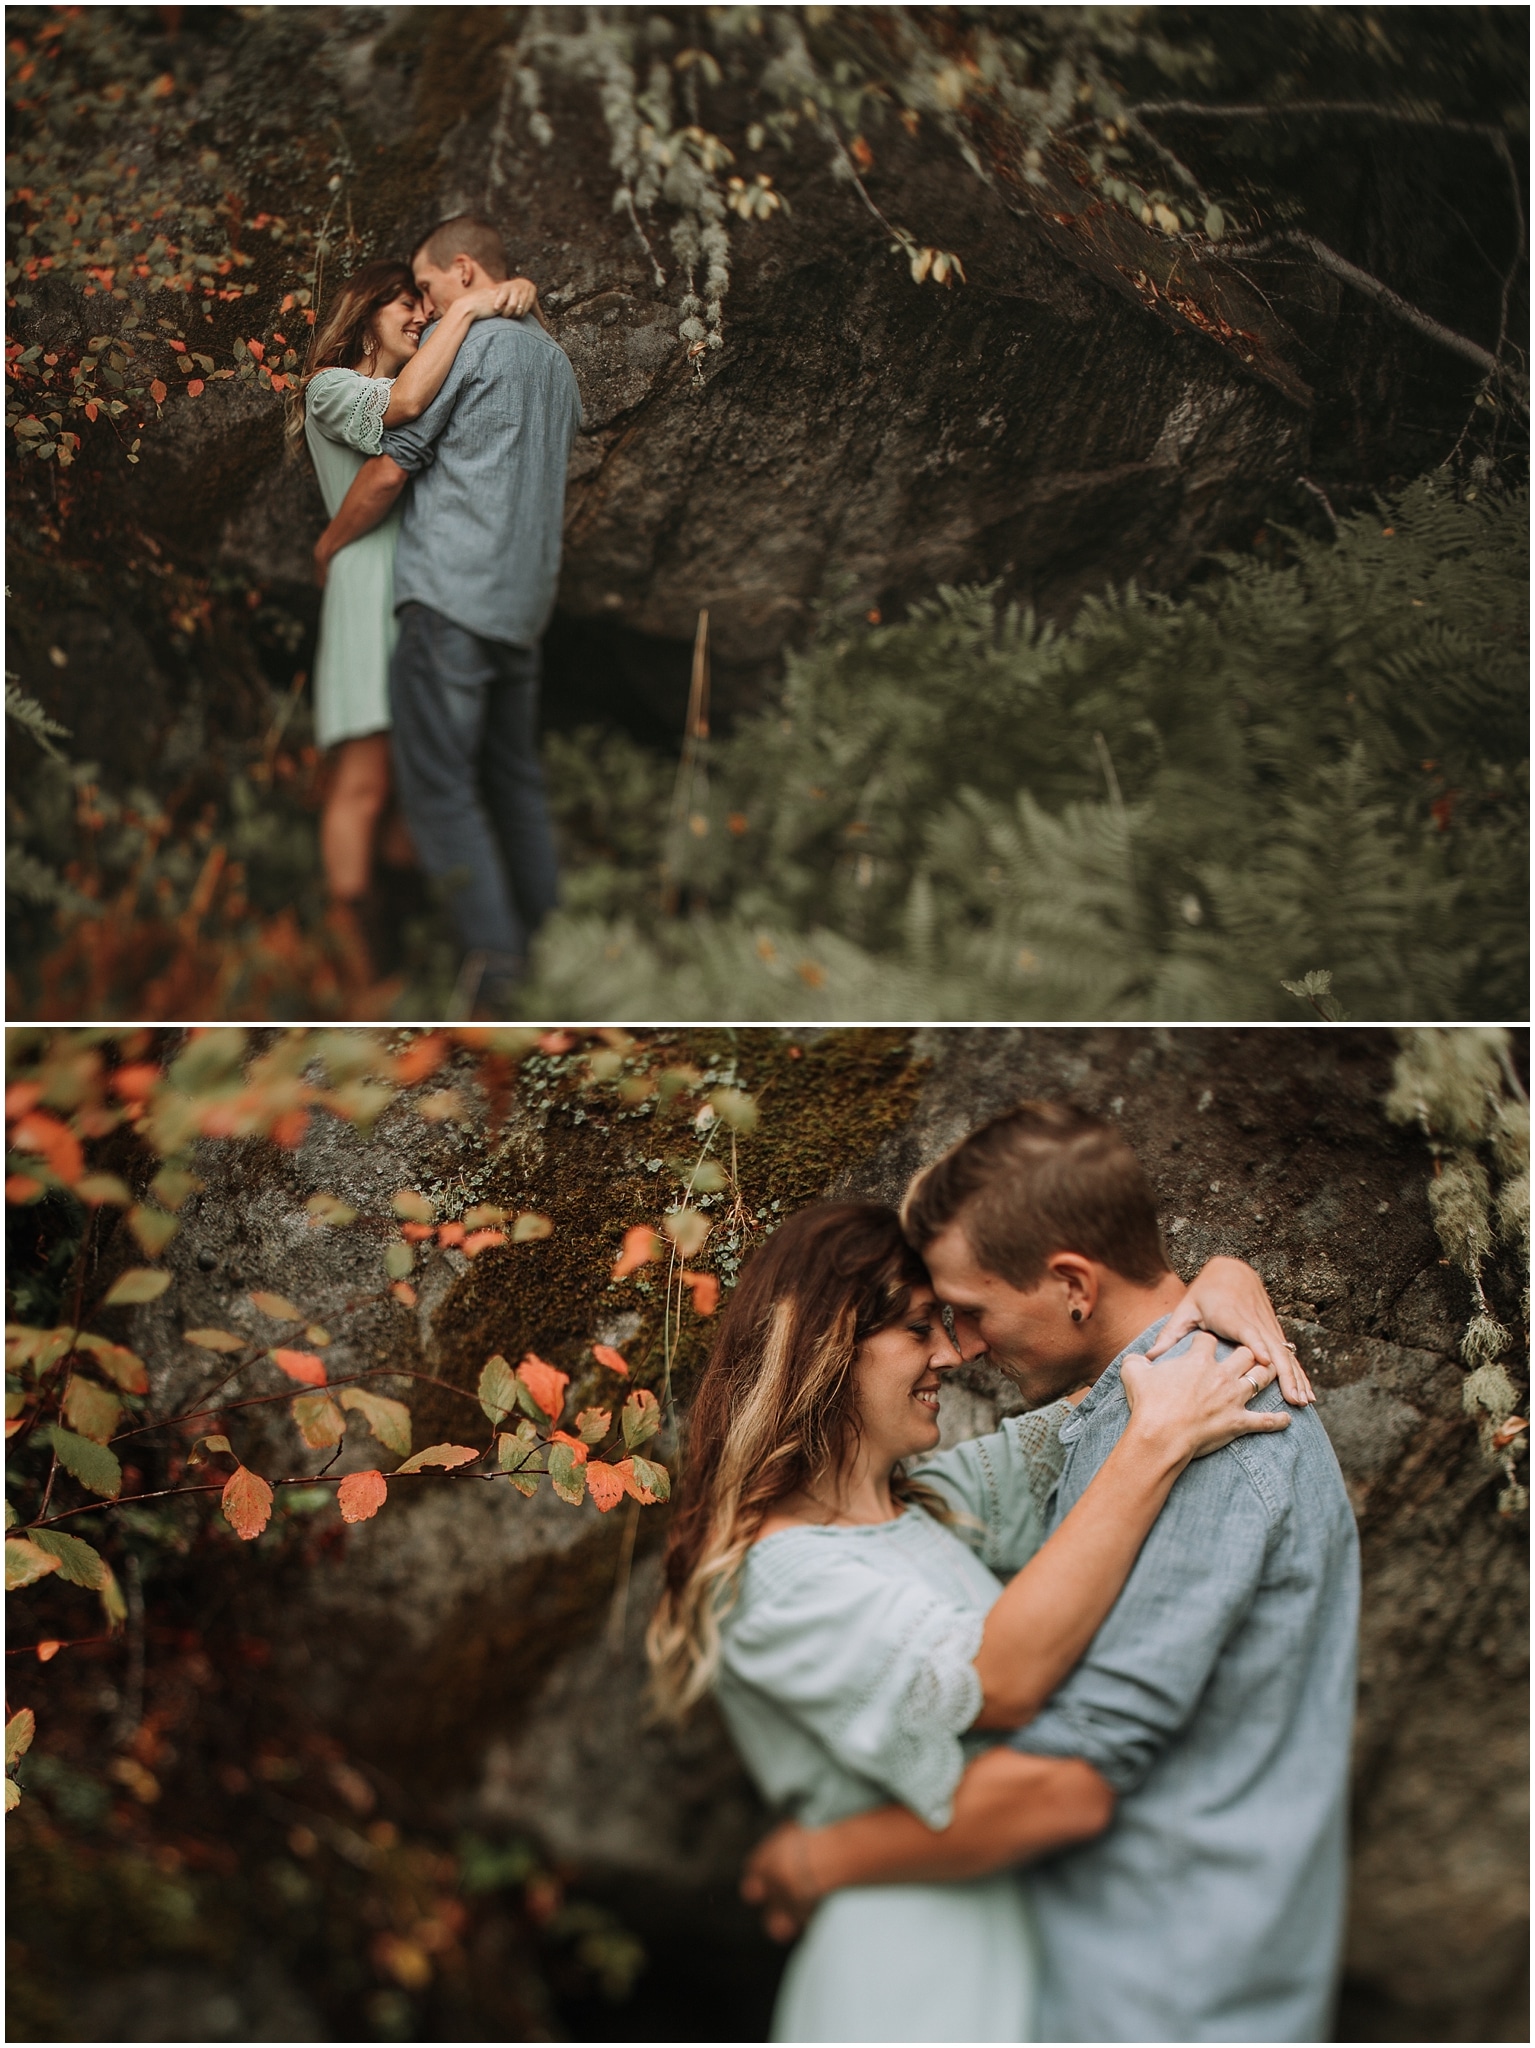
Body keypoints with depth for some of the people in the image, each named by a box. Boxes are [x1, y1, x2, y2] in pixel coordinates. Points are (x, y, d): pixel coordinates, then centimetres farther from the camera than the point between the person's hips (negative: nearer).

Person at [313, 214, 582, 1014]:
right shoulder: (555, 357, 19)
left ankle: (492, 952, -13)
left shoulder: (458, 343, -7)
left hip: (451, 596, -8)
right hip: (526, 597, 8)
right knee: (515, 777, 15)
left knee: (438, 784, -7)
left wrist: (329, 545, 8)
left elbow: (389, 469, -6)